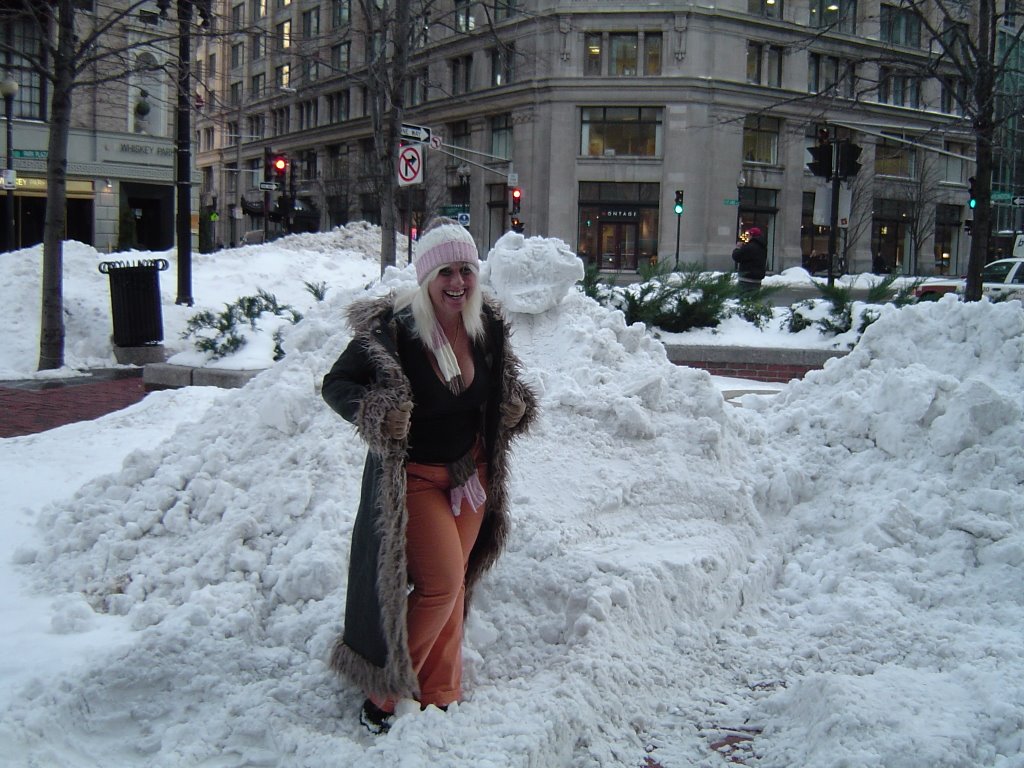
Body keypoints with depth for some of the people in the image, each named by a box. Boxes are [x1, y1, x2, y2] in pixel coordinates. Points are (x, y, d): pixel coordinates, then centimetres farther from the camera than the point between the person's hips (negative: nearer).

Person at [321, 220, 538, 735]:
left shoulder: (487, 326, -4)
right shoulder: (391, 328, -22)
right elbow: (337, 384, -14)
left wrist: (516, 407, -6)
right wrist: (378, 414, -31)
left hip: (470, 473, 6)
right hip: (413, 477, -6)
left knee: (452, 583, 12)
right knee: (440, 584, -10)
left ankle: (437, 694, 28)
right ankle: (383, 690, 9)